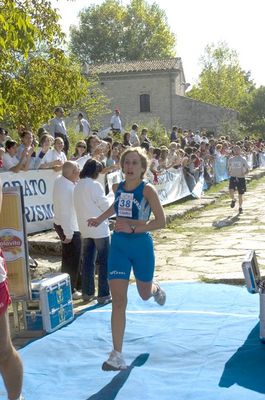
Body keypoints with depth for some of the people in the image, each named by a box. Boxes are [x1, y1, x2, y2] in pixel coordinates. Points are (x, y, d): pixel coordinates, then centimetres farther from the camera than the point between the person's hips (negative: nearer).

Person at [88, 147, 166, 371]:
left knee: (145, 294, 19)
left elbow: (161, 221, -17)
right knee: (118, 301, -6)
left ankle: (156, 289, 59)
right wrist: (101, 219, 20)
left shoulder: (147, 189, -13)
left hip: (141, 245, -3)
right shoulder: (117, 188, 2)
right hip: (119, 246, 3)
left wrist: (133, 229, -22)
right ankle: (117, 355, -4)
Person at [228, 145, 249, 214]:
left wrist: (244, 173, -18)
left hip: (241, 178, -1)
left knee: (240, 195, 4)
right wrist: (229, 172, -2)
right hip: (233, 178, 1)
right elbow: (229, 168, 20)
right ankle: (233, 200, 12)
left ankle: (240, 208, 25)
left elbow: (247, 170, 3)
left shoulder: (243, 159, 1)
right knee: (231, 191, -22)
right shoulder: (230, 159, 8)